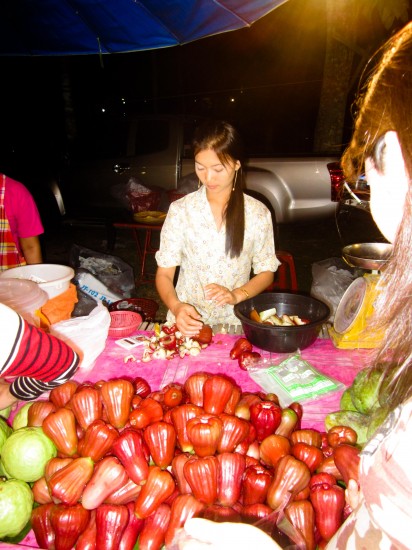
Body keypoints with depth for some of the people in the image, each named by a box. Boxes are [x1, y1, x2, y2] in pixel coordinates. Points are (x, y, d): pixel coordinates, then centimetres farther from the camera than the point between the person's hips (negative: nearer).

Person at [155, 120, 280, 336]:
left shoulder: (258, 213, 0)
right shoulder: (180, 210, -1)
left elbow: (266, 272, 7)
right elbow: (164, 273, -1)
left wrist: (237, 295, -12)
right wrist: (176, 306, -21)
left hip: (234, 323, 1)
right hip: (186, 321, 0)